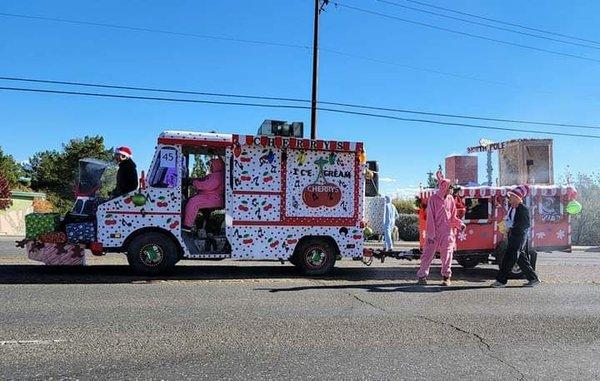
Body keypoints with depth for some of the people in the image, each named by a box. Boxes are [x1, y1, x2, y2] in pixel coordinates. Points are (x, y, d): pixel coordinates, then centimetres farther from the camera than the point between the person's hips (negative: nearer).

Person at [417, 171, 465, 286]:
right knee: (428, 253, 0)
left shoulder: (450, 199, 6)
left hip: (447, 233, 4)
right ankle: (422, 275, 10)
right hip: (434, 232, -3)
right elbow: (430, 217, -8)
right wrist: (430, 234, -11)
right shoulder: (433, 199, -6)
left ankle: (446, 277, 17)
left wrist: (460, 224, -5)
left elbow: (453, 216, 14)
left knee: (447, 255, 5)